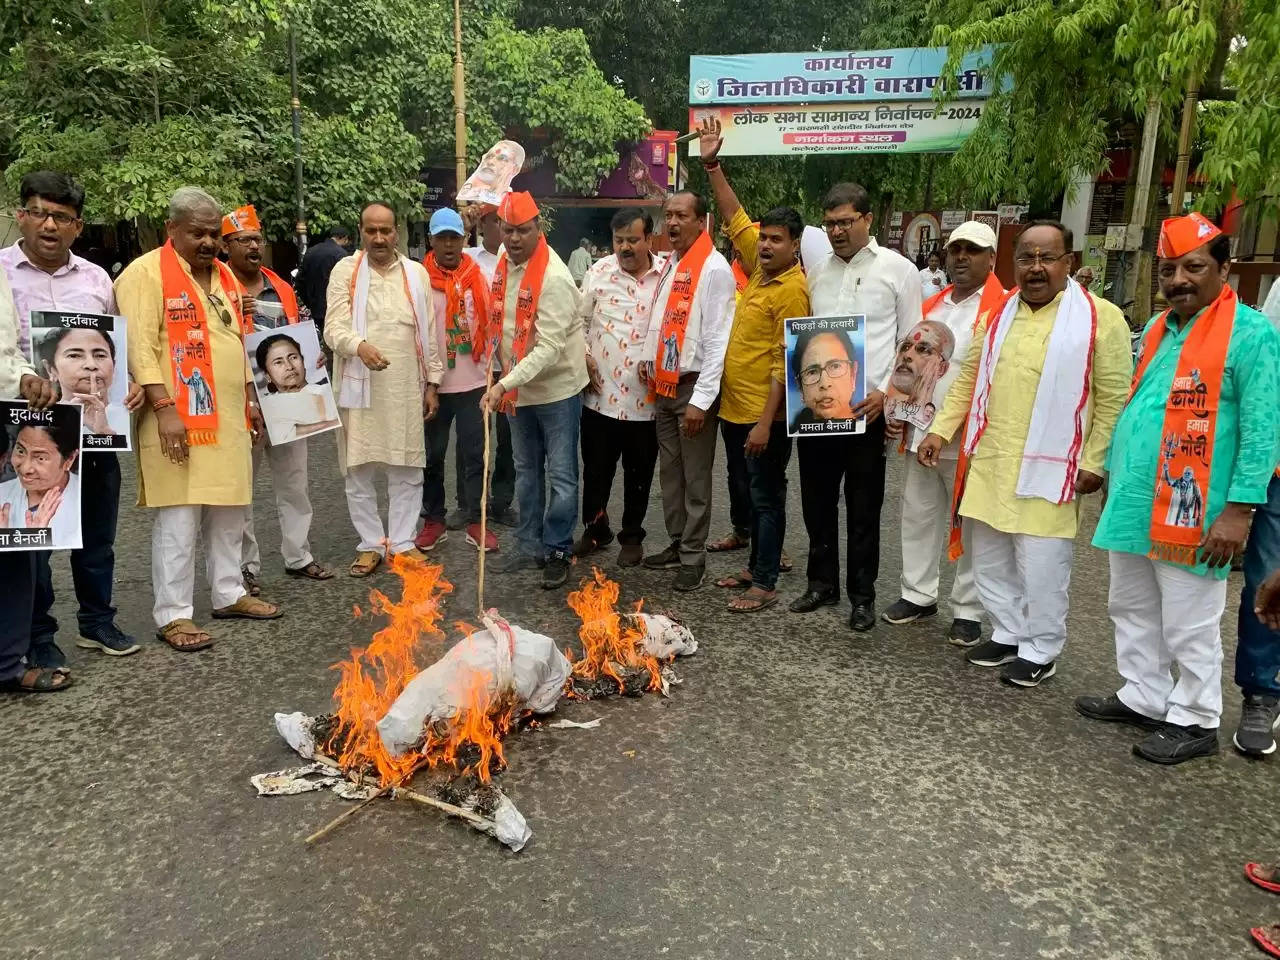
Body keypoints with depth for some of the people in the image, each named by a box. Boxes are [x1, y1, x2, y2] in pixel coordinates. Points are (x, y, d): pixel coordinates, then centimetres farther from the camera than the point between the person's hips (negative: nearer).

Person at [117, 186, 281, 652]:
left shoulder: (224, 275, 16)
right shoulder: (145, 274, -9)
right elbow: (139, 348, -15)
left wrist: (251, 400, 18)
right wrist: (165, 409, -22)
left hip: (228, 418, 8)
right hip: (179, 419, -7)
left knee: (228, 511, 14)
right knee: (178, 519, -4)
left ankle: (229, 594, 27)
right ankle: (172, 615, 5)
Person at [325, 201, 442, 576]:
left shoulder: (417, 272, 8)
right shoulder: (345, 271, 1)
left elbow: (428, 332, 10)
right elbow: (334, 328, -8)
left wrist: (432, 383, 7)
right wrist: (360, 345, -29)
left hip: (406, 386, 2)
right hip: (360, 386, -1)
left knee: (406, 468, 6)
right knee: (358, 469, 5)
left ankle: (403, 541, 18)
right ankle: (371, 543, 17)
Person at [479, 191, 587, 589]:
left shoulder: (554, 277, -23)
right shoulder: (503, 266, 0)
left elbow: (549, 348, -28)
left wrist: (504, 385, -33)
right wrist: (504, 384, 8)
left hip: (557, 387, -7)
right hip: (519, 388, 8)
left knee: (561, 476, 3)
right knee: (527, 471, 16)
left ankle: (557, 552, 15)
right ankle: (530, 545, 29)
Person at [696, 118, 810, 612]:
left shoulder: (792, 290, -16)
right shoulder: (760, 269, 7)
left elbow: (785, 364, -20)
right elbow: (735, 217, 17)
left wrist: (766, 422, -22)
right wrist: (712, 164, 12)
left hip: (765, 415, -8)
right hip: (737, 407, 9)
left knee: (768, 497, 1)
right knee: (755, 494, 18)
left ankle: (765, 584, 11)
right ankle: (756, 566, 31)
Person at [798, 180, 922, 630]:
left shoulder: (898, 270, 0)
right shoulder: (817, 272, 11)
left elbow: (910, 342, 0)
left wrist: (886, 392, -11)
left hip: (867, 407, -4)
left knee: (863, 508, 5)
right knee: (817, 500, 12)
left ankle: (862, 596, 18)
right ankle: (822, 582, 28)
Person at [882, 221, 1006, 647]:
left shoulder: (1004, 308, -9)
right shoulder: (930, 305, 14)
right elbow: (905, 361, 17)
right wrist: (895, 412, 7)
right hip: (919, 433, 7)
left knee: (971, 525, 6)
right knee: (918, 516, 15)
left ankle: (968, 609, 17)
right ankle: (918, 594, 30)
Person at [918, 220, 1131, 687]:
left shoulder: (1101, 318, -6)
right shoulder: (996, 314, 10)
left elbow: (1113, 398, -7)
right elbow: (968, 379, 15)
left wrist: (1093, 463, -10)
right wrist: (940, 429, 7)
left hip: (1048, 469, -5)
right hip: (988, 463, 6)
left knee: (1041, 565, 2)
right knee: (990, 558, 14)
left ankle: (1041, 650, 20)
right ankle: (1007, 633, 31)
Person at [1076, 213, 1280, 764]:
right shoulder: (1156, 329, 13)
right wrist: (1113, 477, 18)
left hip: (1191, 513, -8)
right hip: (1132, 504, 8)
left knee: (1189, 628, 4)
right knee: (1132, 612, 18)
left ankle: (1196, 721, 20)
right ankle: (1144, 699, 33)